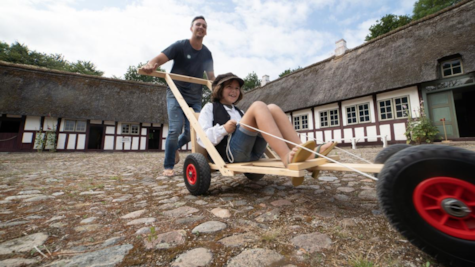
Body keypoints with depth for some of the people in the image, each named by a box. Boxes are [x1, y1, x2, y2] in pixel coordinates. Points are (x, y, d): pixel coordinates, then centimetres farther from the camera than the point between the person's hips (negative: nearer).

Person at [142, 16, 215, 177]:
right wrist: (150, 65, -38)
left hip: (195, 98, 4)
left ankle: (175, 147, 31)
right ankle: (168, 166, 3)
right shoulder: (180, 46, -3)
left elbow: (211, 77, 12)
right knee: (175, 129, -15)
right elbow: (159, 59, -15)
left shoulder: (207, 53, 9)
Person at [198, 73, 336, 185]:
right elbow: (203, 139, 2)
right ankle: (287, 158, -39)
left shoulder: (238, 111, 34)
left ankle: (303, 151, -22)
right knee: (258, 106, -22)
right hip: (230, 151, -5)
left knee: (272, 108, -9)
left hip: (254, 152, 6)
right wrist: (224, 129, -12)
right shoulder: (210, 108, 16)